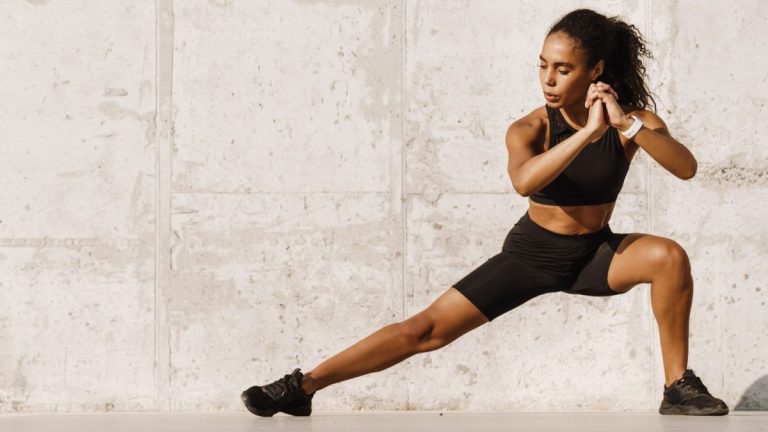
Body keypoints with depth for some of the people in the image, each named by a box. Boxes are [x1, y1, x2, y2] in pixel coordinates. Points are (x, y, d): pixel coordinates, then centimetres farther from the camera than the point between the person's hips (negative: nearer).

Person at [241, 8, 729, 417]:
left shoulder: (634, 119, -14)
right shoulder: (530, 129, -20)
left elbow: (686, 167, -29)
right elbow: (524, 180, -42)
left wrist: (627, 126, -40)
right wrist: (588, 132, -46)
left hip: (595, 255, 1)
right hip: (532, 254, -1)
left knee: (669, 255, -27)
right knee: (428, 328, -10)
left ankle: (679, 387, -12)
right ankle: (302, 387, -4)